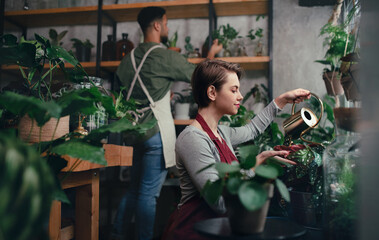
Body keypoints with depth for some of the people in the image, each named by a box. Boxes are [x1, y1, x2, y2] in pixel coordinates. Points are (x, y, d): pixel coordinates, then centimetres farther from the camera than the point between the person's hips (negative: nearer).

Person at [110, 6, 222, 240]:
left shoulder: (130, 57, 12)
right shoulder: (166, 56, -10)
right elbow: (197, 75, 1)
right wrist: (211, 55, 19)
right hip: (156, 132, -8)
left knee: (134, 189, 19)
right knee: (149, 193, -1)